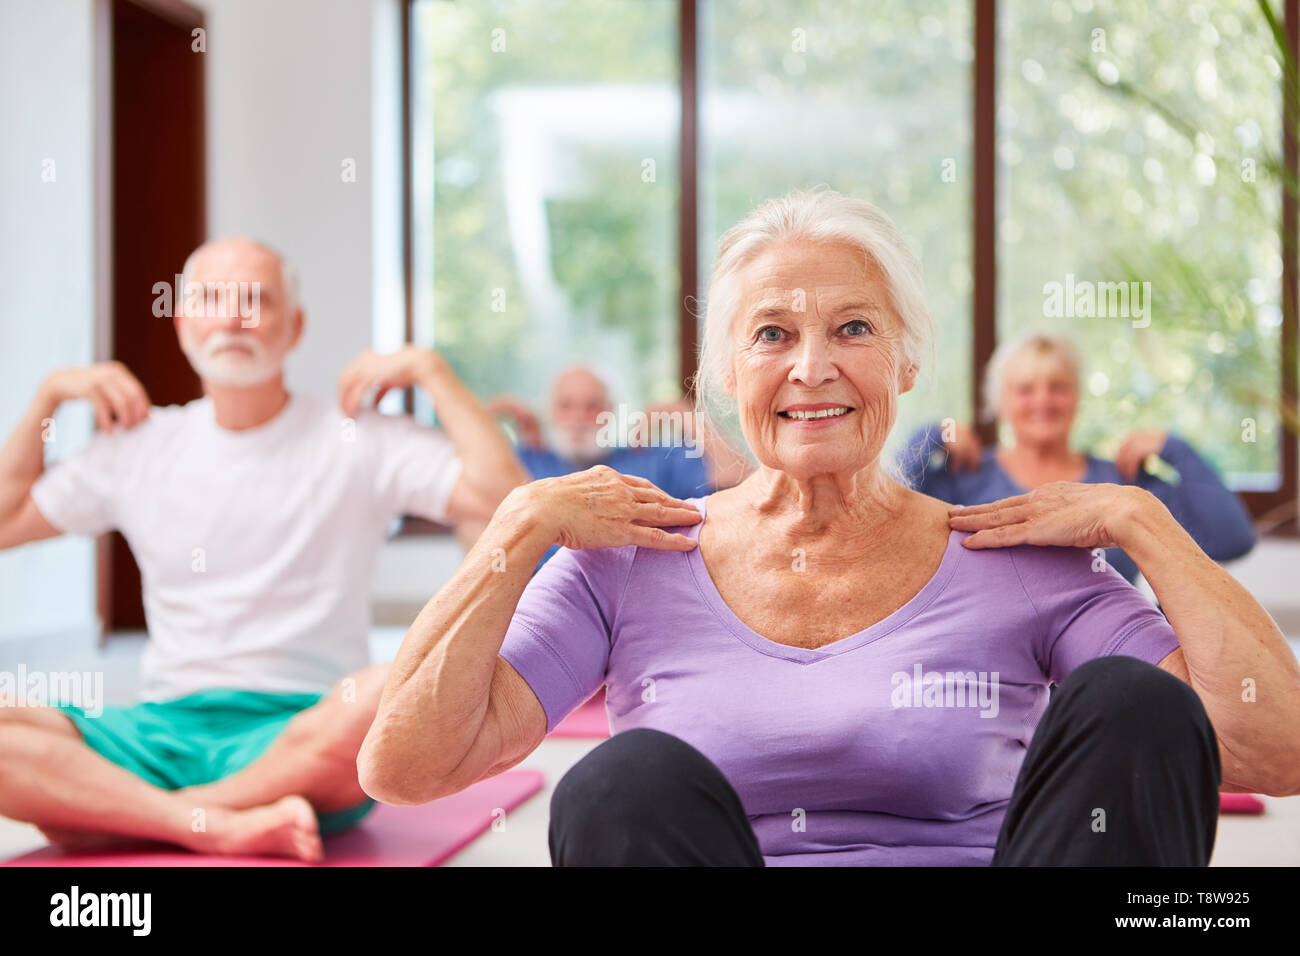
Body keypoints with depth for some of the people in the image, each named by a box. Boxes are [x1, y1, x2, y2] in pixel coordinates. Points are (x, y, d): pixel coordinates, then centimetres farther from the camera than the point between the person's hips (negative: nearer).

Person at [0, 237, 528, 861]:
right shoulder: (139, 446, 14)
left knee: (390, 694, -38)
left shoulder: (356, 441, 3)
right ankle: (226, 826, -28)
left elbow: (506, 499, -8)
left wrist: (431, 372, -4)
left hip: (305, 739, -2)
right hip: (166, 731, 2)